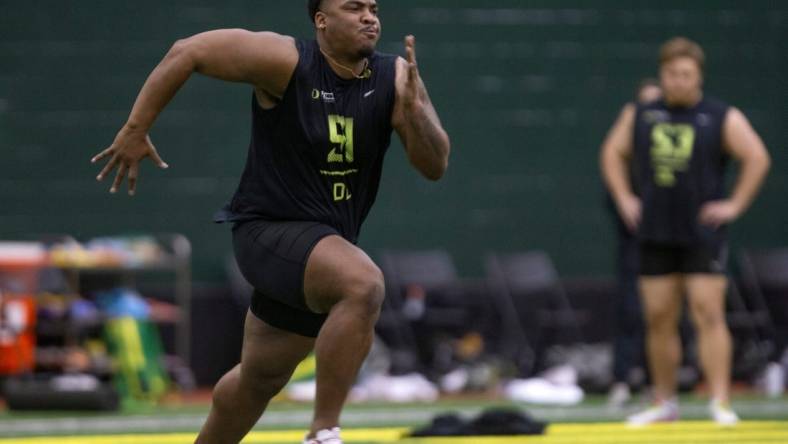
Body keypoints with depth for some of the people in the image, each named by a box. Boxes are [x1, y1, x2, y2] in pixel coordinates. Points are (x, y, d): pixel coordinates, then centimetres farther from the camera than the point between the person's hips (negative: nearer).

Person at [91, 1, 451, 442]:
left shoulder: (395, 78, -4)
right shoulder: (286, 61, -16)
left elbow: (436, 166, -8)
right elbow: (187, 52, -10)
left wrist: (414, 105, -25)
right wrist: (135, 129, -10)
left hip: (328, 246, 6)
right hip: (270, 231, -6)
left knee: (261, 377, 21)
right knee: (365, 284, -34)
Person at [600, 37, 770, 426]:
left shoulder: (722, 118, -2)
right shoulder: (639, 116, 9)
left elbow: (757, 158, -3)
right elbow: (613, 153, 19)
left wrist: (735, 204, -8)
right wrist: (625, 199, 9)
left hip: (703, 233, -4)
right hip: (655, 234, 4)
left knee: (708, 315, -11)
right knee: (659, 319, 6)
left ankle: (720, 403, -13)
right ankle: (664, 404, 16)